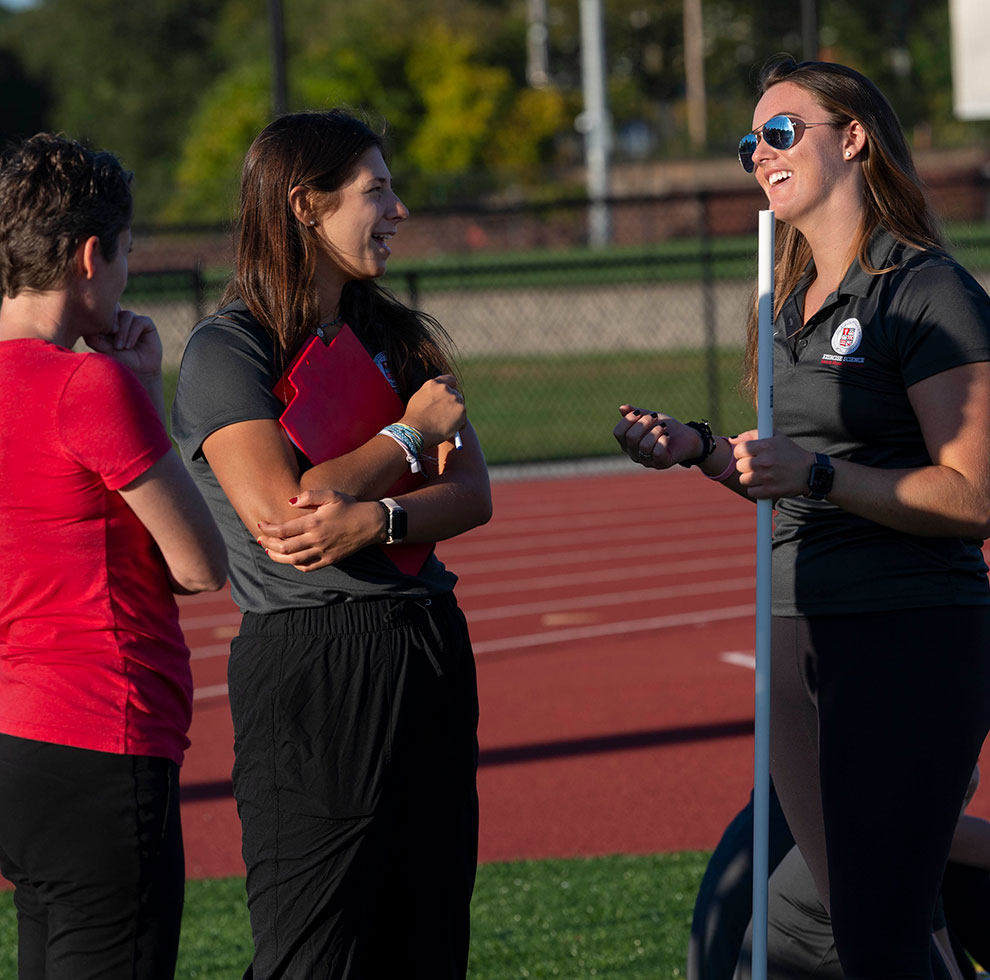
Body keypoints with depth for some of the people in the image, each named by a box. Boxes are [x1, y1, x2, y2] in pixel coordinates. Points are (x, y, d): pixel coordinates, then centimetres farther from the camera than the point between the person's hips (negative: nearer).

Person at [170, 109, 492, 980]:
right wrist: (412, 433, -8)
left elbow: (473, 495, 4)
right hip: (311, 669, -7)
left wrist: (373, 520, -17)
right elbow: (277, 512, -19)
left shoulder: (399, 337, 14)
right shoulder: (228, 350, -6)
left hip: (431, 652, 7)